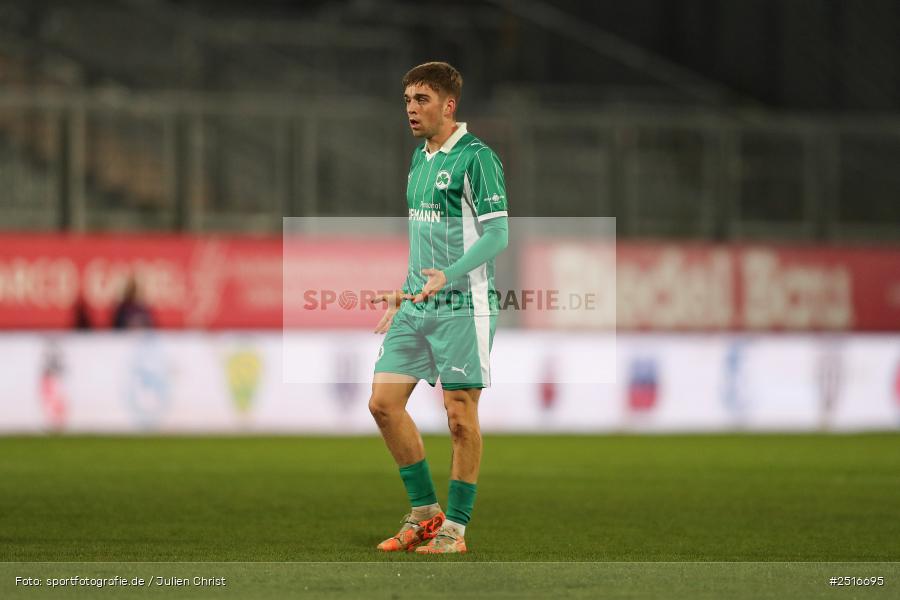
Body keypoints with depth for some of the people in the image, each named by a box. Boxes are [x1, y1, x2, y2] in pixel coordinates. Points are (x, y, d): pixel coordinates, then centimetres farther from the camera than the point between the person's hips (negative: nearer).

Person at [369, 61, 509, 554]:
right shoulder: (419, 158, 15)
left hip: (462, 305, -8)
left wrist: (448, 276, -26)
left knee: (460, 415, -2)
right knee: (384, 401, 1)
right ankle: (424, 513, 13)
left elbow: (497, 234, -14)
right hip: (417, 305, 8)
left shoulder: (476, 158, -10)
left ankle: (455, 527, 6)